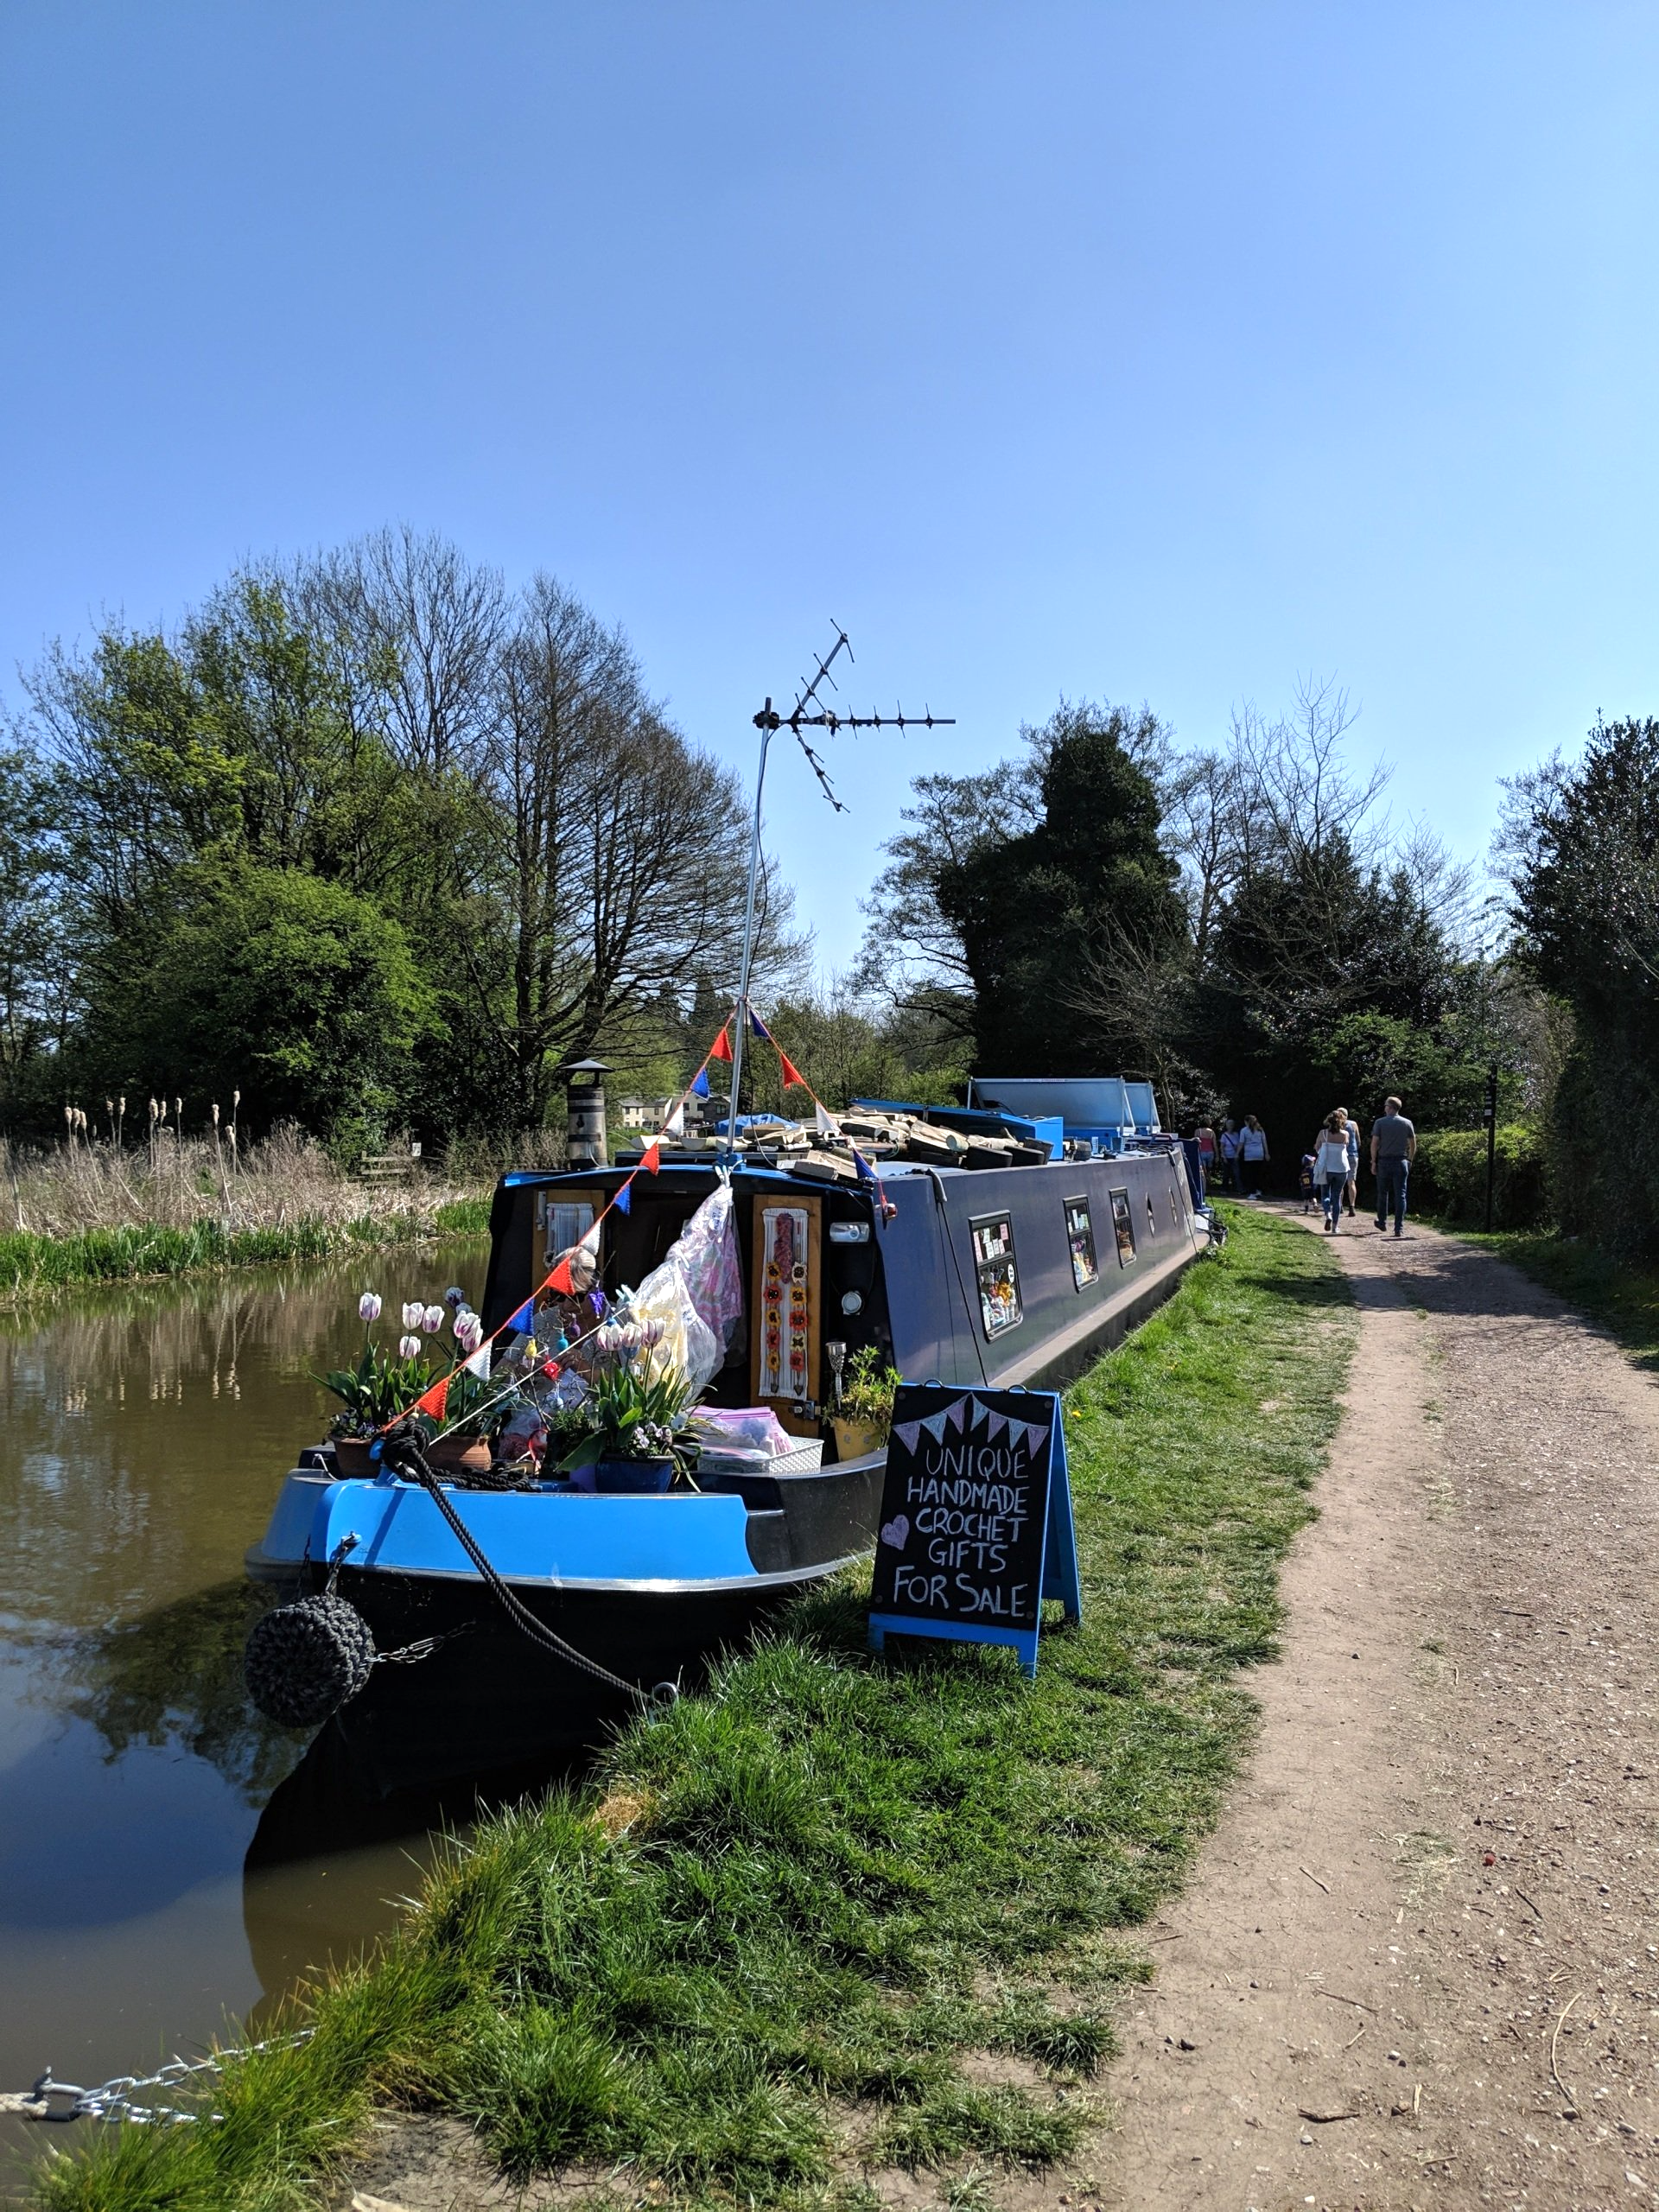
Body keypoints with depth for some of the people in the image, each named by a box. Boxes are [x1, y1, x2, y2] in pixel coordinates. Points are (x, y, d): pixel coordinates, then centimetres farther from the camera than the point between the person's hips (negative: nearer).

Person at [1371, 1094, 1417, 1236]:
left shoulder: (1379, 1122, -4)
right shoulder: (1407, 1123, 3)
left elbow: (1374, 1143, -8)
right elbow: (1413, 1144, 5)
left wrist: (1373, 1162, -2)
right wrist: (1410, 1161, 16)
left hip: (1384, 1162, -1)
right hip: (1401, 1162, 1)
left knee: (1382, 1193, 15)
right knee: (1400, 1195, 0)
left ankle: (1382, 1222, 26)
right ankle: (1399, 1228, -6)